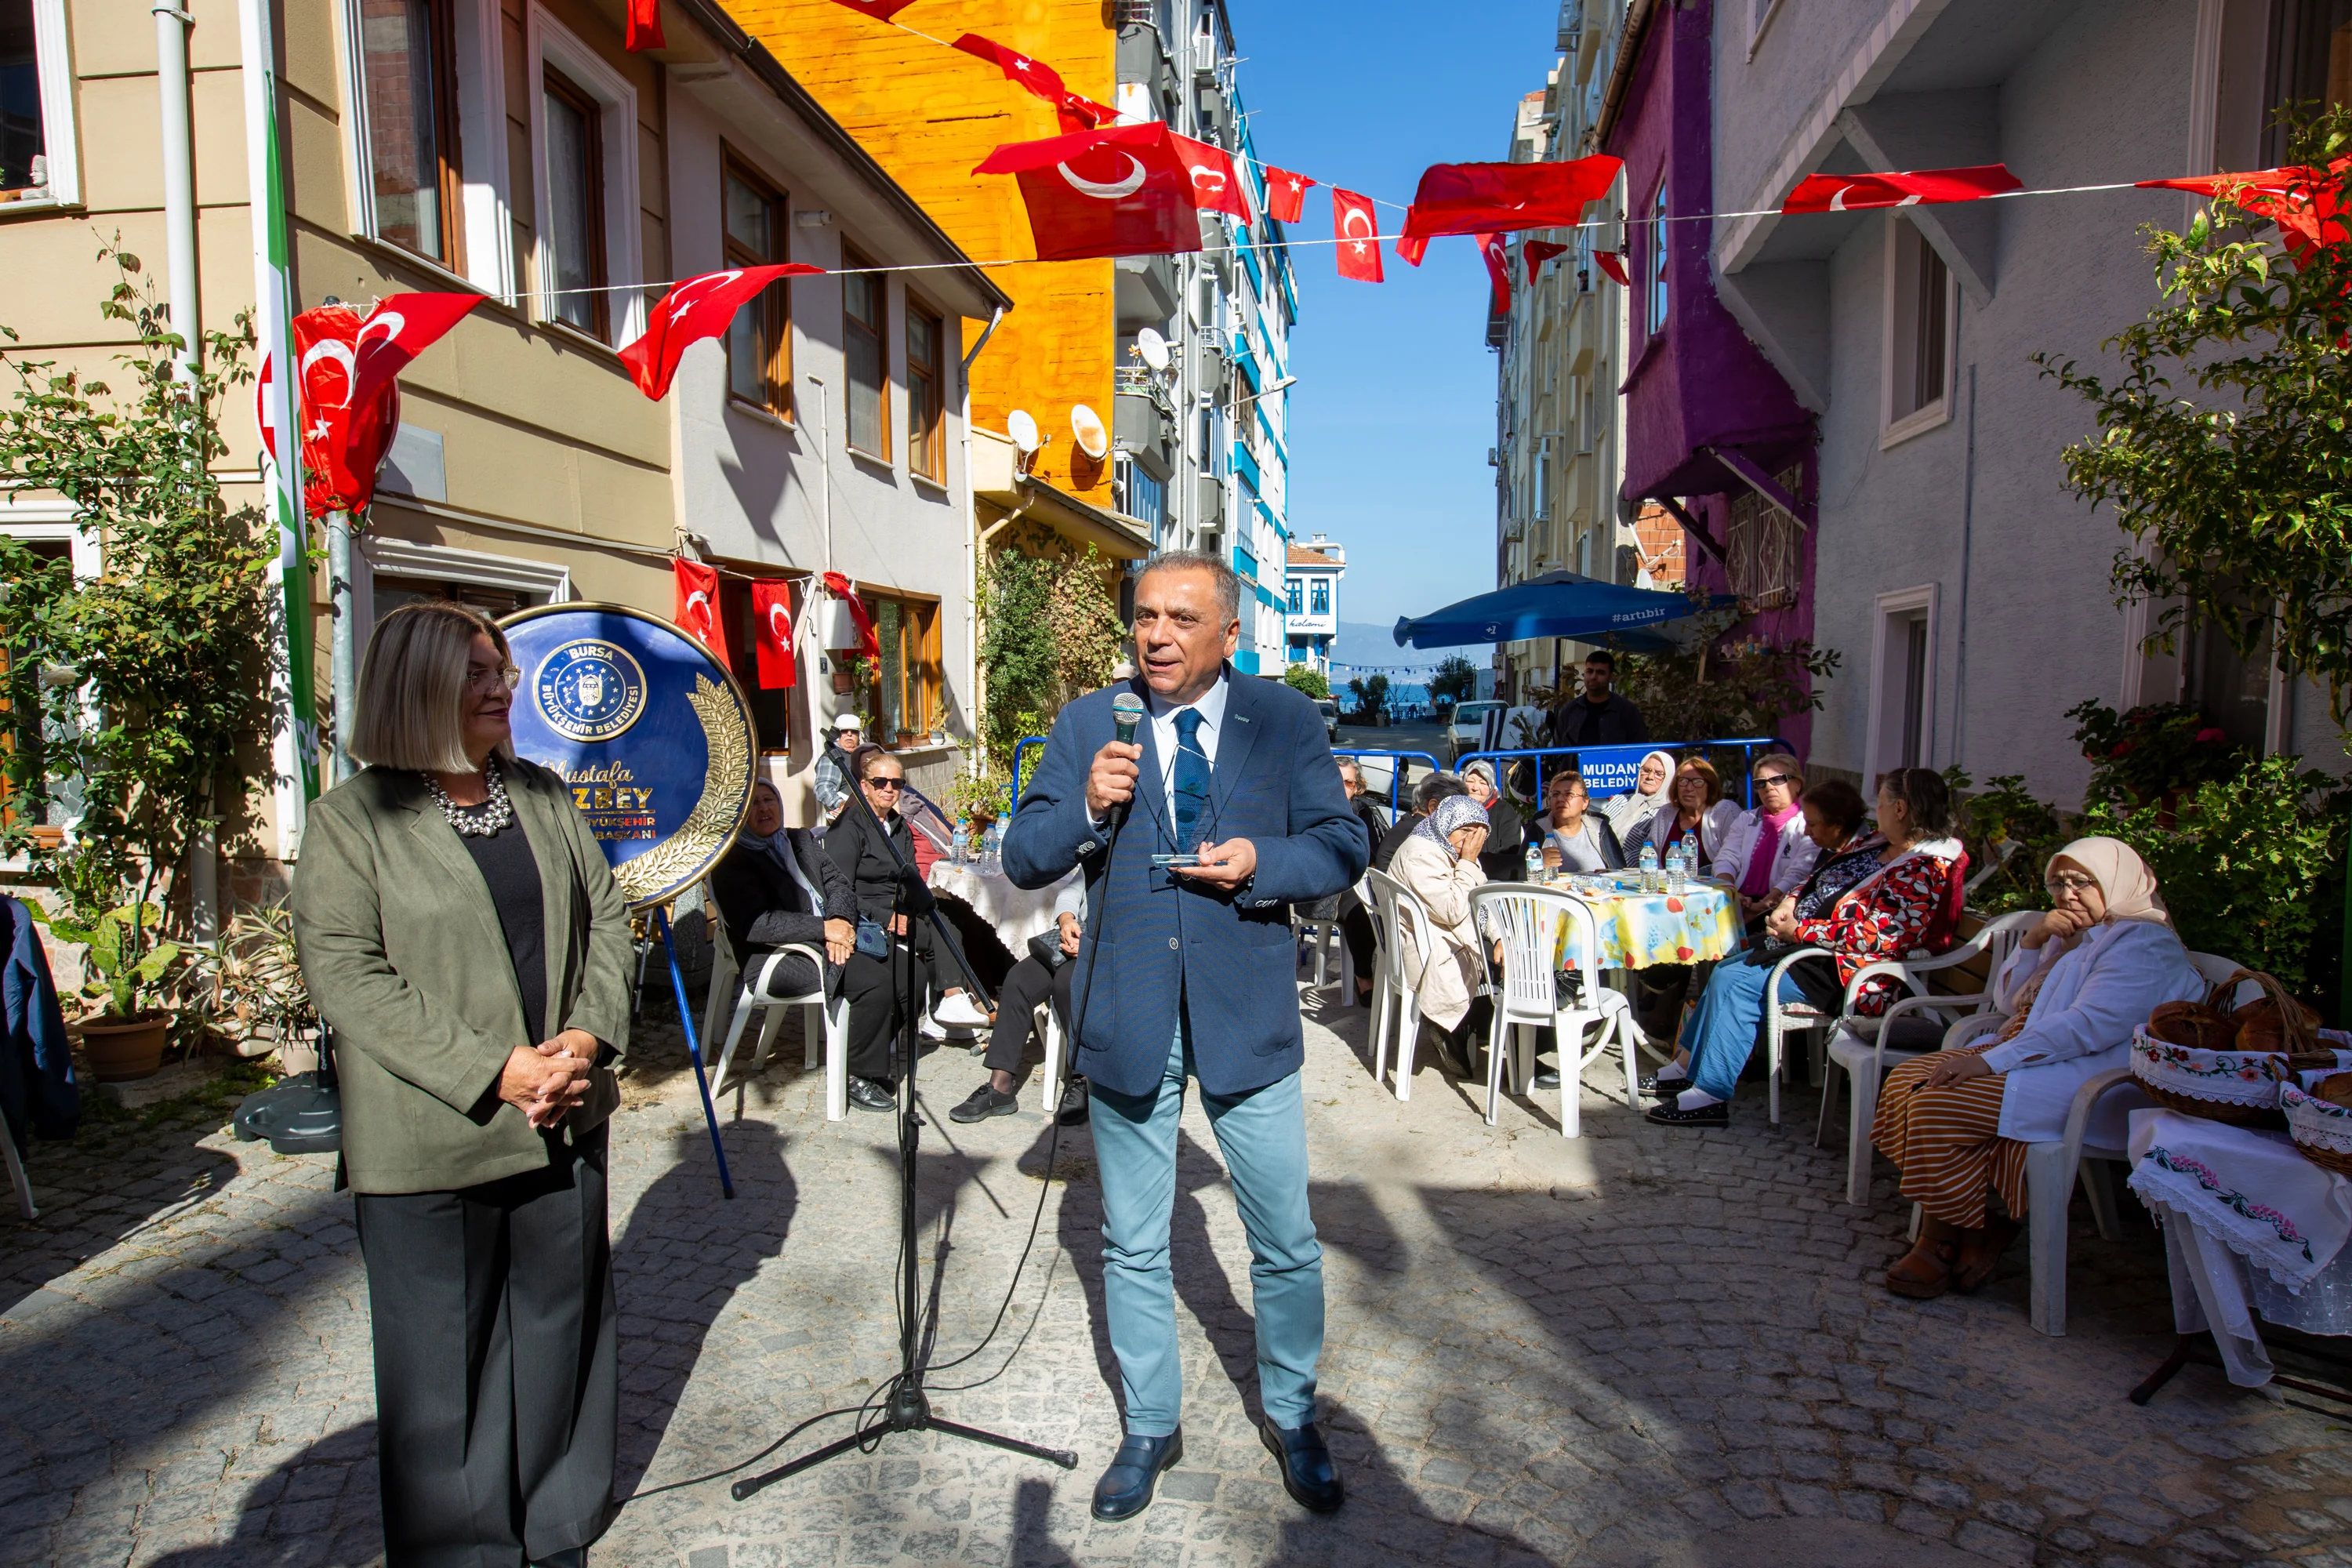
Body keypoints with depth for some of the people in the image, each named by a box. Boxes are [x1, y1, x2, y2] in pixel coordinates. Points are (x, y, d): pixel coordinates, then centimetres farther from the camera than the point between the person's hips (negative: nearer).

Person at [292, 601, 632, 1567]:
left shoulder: (543, 797, 9)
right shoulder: (353, 818, -6)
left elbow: (605, 917, 9)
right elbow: (345, 975, -13)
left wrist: (589, 1035, -8)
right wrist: (494, 1074, -19)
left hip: (565, 1123, 5)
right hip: (431, 1143, -4)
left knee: (561, 1330, 15)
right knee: (444, 1357, 8)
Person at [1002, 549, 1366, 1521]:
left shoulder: (1286, 721, 0)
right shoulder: (1087, 724, 1)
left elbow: (1344, 849, 1)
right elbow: (1022, 862, -1)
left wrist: (1261, 863, -18)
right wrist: (1085, 809, -20)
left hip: (1248, 1015, 0)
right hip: (1126, 1017, 1)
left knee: (1286, 1245, 11)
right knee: (1133, 1249, 15)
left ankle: (1291, 1418, 36)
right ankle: (1150, 1429, 37)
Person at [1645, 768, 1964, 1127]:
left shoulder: (1923, 871, -20)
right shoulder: (1882, 846, 11)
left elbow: (1873, 935, -26)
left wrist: (1800, 931, -18)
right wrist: (1790, 904, 1)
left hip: (1853, 974, -11)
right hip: (1822, 950, 11)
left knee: (1736, 982, -17)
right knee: (1725, 970, 7)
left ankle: (1711, 1096, -13)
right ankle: (1685, 1065, 12)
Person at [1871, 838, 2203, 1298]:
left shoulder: (2144, 943, -8)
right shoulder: (2074, 937, 22)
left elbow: (2091, 1025, -22)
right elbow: (2008, 1001, 20)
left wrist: (1990, 1061, -26)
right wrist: (2034, 940, 3)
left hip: (2088, 1081, -10)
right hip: (2027, 1054, 10)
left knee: (1939, 1105, -27)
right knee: (1907, 1080, -13)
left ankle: (1940, 1244, -12)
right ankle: (1977, 1230, -12)